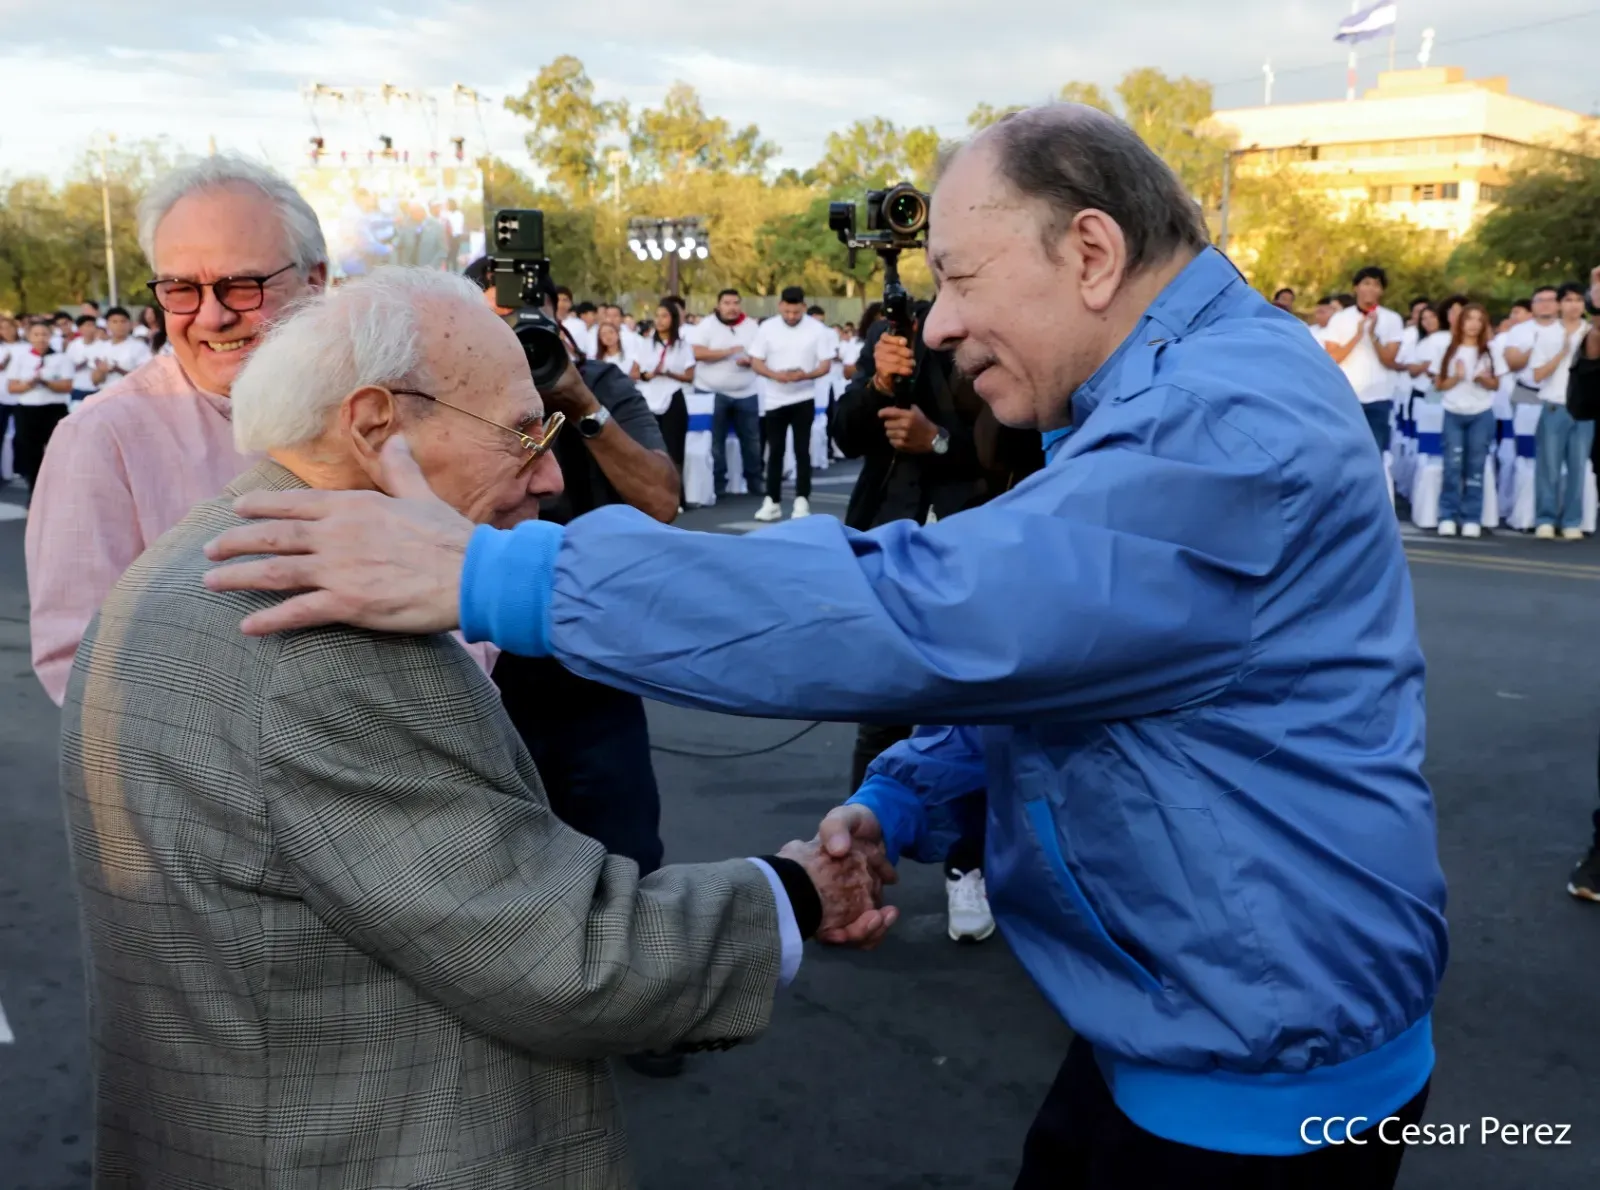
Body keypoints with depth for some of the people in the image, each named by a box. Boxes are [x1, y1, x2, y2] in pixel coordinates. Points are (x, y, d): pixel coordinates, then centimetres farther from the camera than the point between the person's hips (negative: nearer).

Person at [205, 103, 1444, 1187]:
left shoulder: (1235, 417, -26)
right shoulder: (1180, 396, 9)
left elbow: (930, 615, -36)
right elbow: (1029, 658, 13)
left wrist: (495, 573, -37)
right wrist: (899, 805, -6)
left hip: (1261, 1084, -8)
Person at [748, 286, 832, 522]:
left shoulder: (815, 329, -4)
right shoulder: (767, 328, -2)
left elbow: (826, 365, -3)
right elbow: (755, 362, -1)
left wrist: (805, 375, -23)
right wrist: (775, 374, -20)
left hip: (803, 399, -1)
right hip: (775, 400, 1)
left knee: (802, 451, -1)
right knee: (775, 451, 6)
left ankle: (802, 502, 2)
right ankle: (772, 502, 11)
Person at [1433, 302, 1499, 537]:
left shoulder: (1490, 350, 5)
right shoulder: (1448, 349, 4)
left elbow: (1496, 385, 6)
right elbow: (1439, 384, 5)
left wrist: (1484, 379, -14)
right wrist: (1456, 378, -13)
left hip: (1481, 415, 0)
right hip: (1453, 414, 0)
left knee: (1476, 466, 0)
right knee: (1453, 465, -4)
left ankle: (1472, 518, 3)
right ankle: (1448, 517, 1)